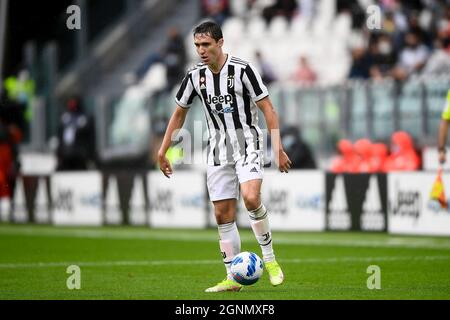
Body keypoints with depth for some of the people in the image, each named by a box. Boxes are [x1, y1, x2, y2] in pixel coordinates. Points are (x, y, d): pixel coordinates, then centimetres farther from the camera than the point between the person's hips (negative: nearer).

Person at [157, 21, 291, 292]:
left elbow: (268, 109, -10)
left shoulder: (243, 70, -12)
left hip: (247, 145, -5)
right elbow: (179, 114, 16)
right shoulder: (195, 76, 3)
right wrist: (163, 152, 15)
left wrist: (278, 148, -17)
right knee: (223, 215, 2)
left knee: (251, 198, -28)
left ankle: (270, 259, -12)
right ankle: (233, 279, 10)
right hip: (218, 151, 5)